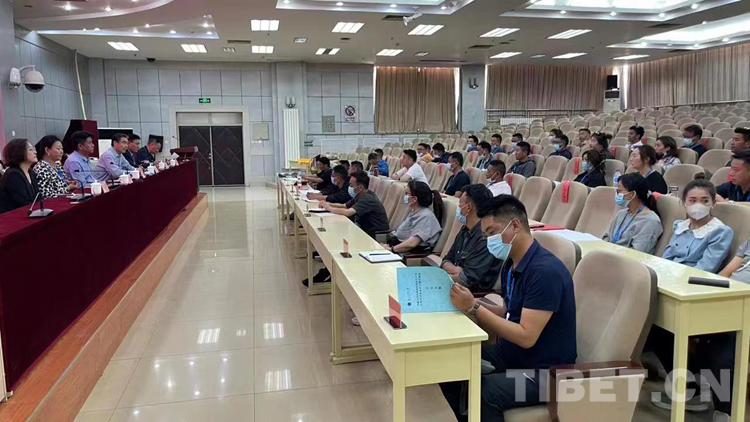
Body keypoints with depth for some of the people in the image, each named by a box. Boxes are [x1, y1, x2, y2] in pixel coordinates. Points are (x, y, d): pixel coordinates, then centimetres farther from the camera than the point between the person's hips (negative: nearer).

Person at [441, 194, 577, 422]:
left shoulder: (545, 271, -23)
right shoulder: (511, 264, 5)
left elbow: (526, 337, -25)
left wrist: (474, 308, -25)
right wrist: (474, 304, -6)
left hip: (544, 372, -8)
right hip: (510, 355, 8)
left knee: (481, 392, -31)